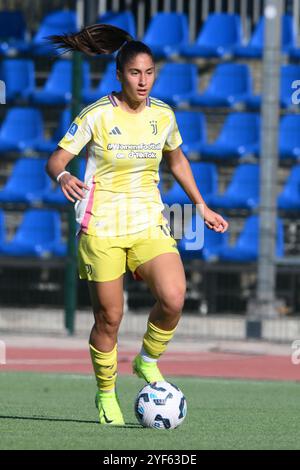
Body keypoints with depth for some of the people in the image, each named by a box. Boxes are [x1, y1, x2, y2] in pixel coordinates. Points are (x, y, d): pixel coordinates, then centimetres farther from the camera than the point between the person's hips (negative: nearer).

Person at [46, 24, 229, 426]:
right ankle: (106, 394, 20)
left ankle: (147, 362, 10)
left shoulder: (162, 115, 3)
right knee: (109, 317, -1)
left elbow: (177, 161, 20)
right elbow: (56, 159, -10)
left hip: (149, 223, 3)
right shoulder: (97, 115, -10)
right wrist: (63, 177, -33)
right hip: (102, 225, -3)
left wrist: (202, 207, 21)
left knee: (173, 299, -18)